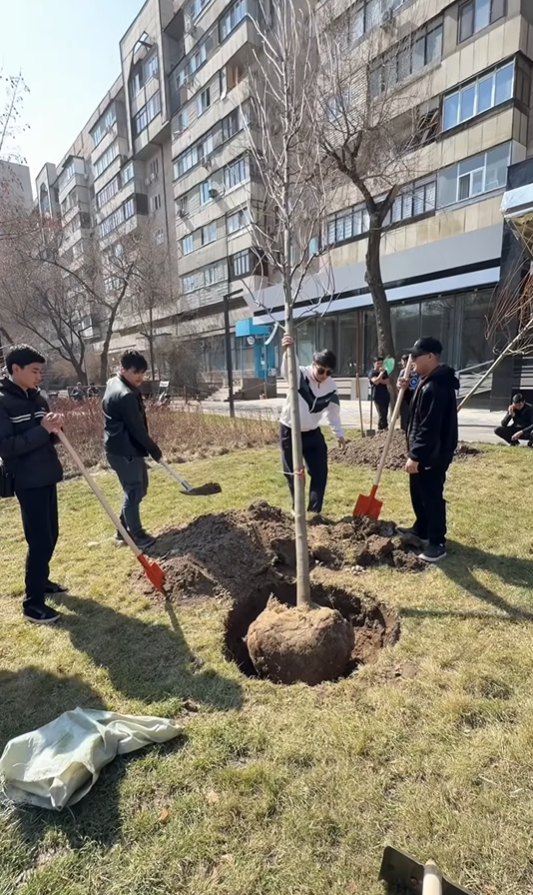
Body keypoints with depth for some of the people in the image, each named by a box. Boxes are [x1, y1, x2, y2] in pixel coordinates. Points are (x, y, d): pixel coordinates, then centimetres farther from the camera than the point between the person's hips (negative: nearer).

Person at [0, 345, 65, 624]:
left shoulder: (36, 398, 8)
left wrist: (54, 428, -7)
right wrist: (42, 430, -26)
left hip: (47, 477, 8)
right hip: (28, 482, -8)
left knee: (50, 536, 17)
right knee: (40, 540, -5)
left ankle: (40, 580, 36)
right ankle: (32, 603, 7)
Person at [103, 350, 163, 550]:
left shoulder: (115, 384, 12)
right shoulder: (125, 395, -22)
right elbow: (137, 428, -20)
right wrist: (153, 449, -9)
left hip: (125, 448, 11)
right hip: (124, 451, -11)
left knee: (139, 487, 19)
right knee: (134, 491, -1)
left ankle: (124, 530, 29)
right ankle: (137, 536, 12)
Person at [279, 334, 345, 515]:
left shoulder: (331, 387, -3)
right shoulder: (300, 375, -19)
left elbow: (333, 411, 11)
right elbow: (286, 371, -44)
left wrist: (339, 433, 16)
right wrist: (287, 351, -64)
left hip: (312, 432, 5)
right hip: (290, 431, -4)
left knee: (320, 472, 2)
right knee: (293, 474, 4)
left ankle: (314, 511, 14)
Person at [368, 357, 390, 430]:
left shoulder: (384, 372, 13)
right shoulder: (372, 373, -4)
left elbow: (386, 381, -2)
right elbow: (376, 381, -22)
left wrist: (379, 380, -14)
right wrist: (381, 373, -19)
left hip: (385, 396, 6)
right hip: (377, 396, -6)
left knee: (385, 414, 6)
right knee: (382, 414, -11)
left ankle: (381, 428, 14)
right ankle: (384, 428, -4)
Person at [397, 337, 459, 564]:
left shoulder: (437, 387, -24)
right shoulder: (429, 382, 11)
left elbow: (429, 427, -28)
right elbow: (418, 412, 21)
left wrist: (415, 455, -27)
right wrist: (406, 391, 5)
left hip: (433, 454, -11)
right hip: (424, 451, 11)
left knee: (431, 496, -1)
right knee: (419, 493, 21)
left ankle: (437, 543, 12)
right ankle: (421, 530, 37)